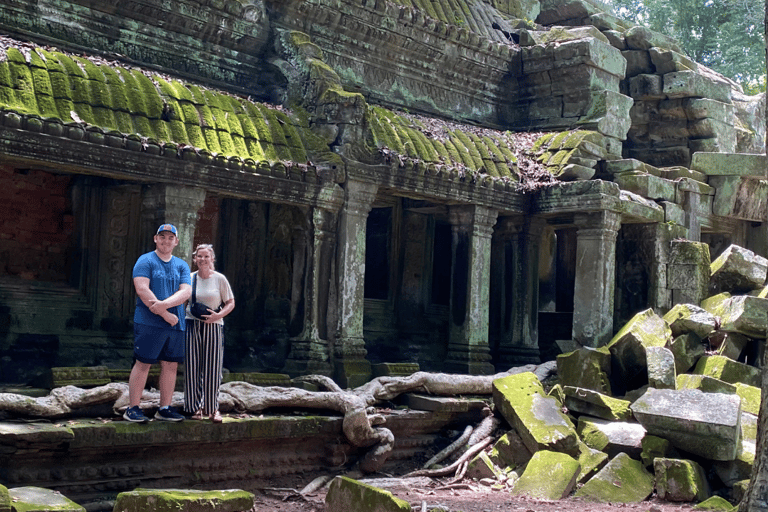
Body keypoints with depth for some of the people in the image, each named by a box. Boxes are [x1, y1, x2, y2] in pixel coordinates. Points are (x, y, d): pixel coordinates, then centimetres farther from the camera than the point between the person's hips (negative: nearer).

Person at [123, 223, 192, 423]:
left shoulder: (182, 265, 13)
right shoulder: (145, 261, 0)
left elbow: (186, 292, 0)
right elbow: (142, 289, -13)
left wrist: (164, 304, -18)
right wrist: (166, 315, -15)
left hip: (175, 324, 5)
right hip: (149, 322, -5)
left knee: (171, 365, 6)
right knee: (143, 363, -4)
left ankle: (165, 408, 15)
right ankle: (133, 408, 3)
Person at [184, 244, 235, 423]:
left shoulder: (219, 279, 1)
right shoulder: (189, 279, 7)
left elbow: (230, 303, 4)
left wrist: (218, 315, -13)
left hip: (213, 327, -1)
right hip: (192, 326, 1)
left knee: (212, 369, -1)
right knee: (192, 367, 0)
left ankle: (213, 408, 10)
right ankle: (196, 408, 10)